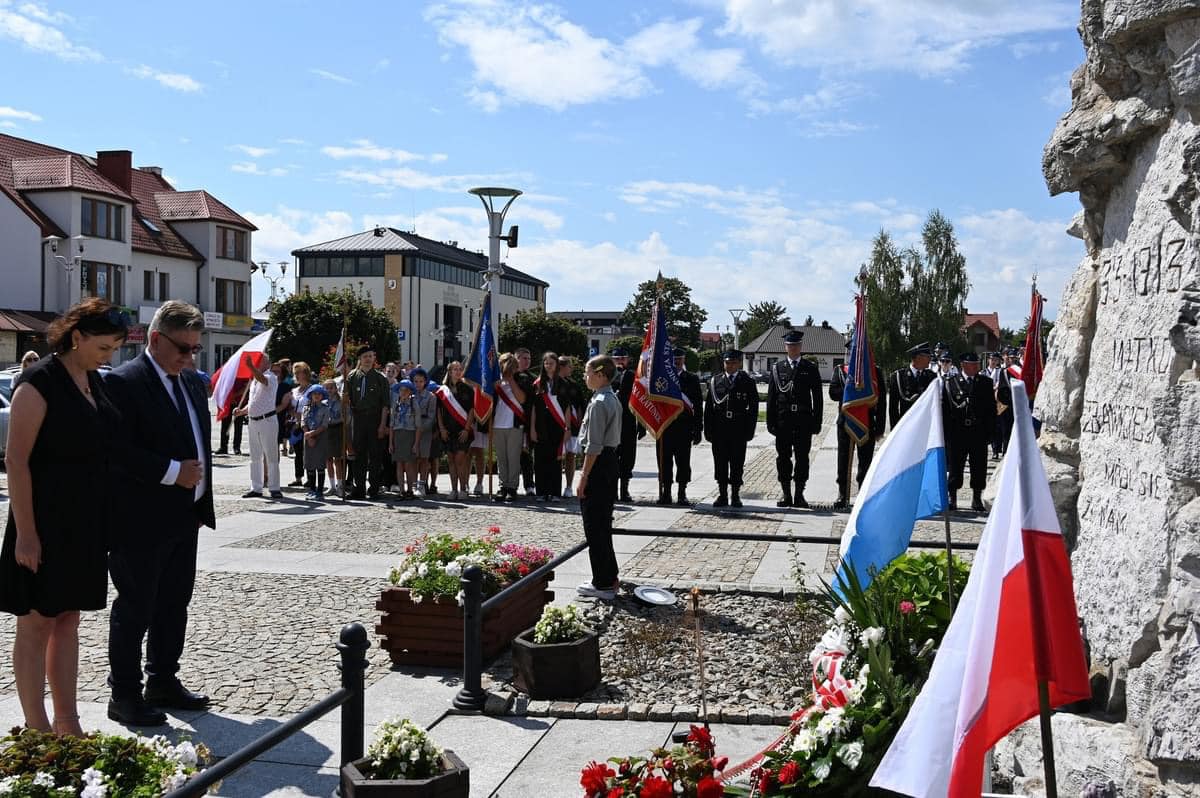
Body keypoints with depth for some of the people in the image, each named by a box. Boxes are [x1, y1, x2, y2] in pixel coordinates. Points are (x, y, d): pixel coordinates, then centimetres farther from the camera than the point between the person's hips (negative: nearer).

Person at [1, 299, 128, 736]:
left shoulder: (95, 380, 9)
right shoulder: (39, 382, -13)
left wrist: (104, 515, 14)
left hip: (85, 520, 8)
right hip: (45, 520, -7)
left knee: (68, 619, 13)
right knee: (36, 622, 2)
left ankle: (67, 723, 22)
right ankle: (36, 729, 11)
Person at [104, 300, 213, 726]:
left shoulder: (191, 381, 12)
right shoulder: (124, 382, -14)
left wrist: (202, 501, 14)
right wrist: (172, 472, -22)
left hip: (183, 518, 8)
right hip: (141, 521, -8)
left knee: (174, 604, 16)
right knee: (135, 608, 2)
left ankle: (163, 682, 29)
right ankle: (124, 695, 14)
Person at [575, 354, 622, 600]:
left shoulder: (598, 403, -17)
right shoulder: (614, 400, 13)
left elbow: (594, 446, -20)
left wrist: (583, 478, -17)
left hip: (598, 463, -10)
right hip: (611, 460, 10)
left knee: (594, 526, -3)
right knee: (603, 523, 18)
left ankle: (602, 584, 2)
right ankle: (609, 577, 27)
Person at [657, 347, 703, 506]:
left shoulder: (692, 379, 5)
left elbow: (698, 405, 4)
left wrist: (698, 429, -2)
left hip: (684, 428, -1)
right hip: (664, 427, 1)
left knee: (683, 462, 1)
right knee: (665, 462, 4)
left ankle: (682, 495, 8)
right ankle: (666, 494, 12)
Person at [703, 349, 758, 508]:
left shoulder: (747, 382, 3)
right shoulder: (715, 381, 8)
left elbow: (753, 408, 1)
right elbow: (709, 407, 6)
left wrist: (749, 430, -6)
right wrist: (708, 430, 0)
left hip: (738, 430, -2)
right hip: (719, 430, 2)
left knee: (737, 464, 2)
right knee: (720, 463, 5)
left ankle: (735, 496, 10)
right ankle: (722, 496, 13)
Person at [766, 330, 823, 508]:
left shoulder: (811, 368, 5)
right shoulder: (777, 368, 7)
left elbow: (817, 397, 4)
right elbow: (771, 396, 6)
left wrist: (816, 422, -2)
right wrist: (771, 422, 0)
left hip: (804, 420, -1)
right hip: (783, 420, 1)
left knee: (802, 457, 2)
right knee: (783, 457, 3)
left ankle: (799, 495, 9)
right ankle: (786, 495, 11)